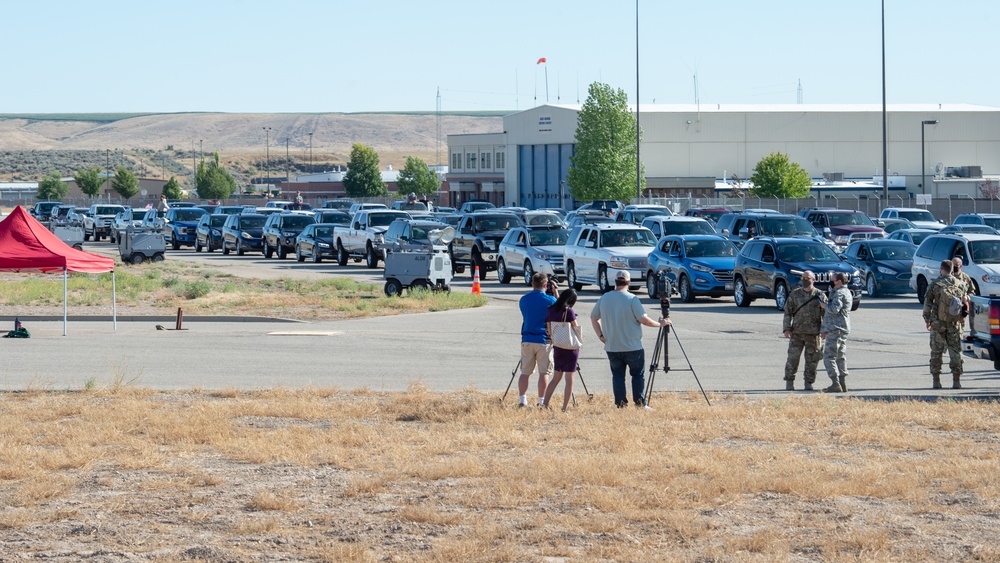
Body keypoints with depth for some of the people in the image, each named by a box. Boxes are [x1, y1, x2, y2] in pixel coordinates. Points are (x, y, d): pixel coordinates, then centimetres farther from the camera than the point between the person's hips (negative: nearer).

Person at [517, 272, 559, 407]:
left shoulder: (523, 300, 4)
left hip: (527, 340, 3)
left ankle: (522, 400, 2)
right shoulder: (549, 300, -8)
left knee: (525, 372, 7)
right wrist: (556, 292, 12)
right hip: (544, 340, -3)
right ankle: (541, 401, 2)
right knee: (544, 372, 3)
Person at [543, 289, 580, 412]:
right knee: (569, 378, 1)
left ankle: (545, 403, 7)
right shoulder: (569, 311, -14)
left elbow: (550, 331, 6)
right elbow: (576, 329, -10)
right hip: (571, 348, -5)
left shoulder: (551, 311, 2)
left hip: (557, 347, 5)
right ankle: (565, 407, 0)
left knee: (556, 377, 15)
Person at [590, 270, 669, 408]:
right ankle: (640, 404, 6)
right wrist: (660, 324, 0)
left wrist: (600, 335, 12)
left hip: (611, 347, 4)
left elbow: (593, 317, 11)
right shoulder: (632, 299, -13)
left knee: (617, 375, 9)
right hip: (633, 347, -4)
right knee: (638, 375, 8)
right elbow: (643, 319, -14)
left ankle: (620, 404, 5)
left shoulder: (604, 298, 3)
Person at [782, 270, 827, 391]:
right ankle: (789, 383, 4)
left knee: (812, 359, 3)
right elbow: (787, 312, 8)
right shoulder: (795, 294, 6)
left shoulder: (820, 295, 3)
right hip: (797, 332, 0)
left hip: (813, 334, 0)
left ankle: (808, 384, 12)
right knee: (792, 358, -3)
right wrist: (786, 328, -2)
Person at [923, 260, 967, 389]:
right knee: (955, 351, 6)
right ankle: (956, 381, 3)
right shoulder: (958, 284, 0)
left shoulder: (935, 284, -6)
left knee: (936, 352, 7)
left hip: (938, 323, -1)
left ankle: (936, 381, 7)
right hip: (954, 323, 1)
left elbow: (927, 304, -4)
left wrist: (927, 320, 8)